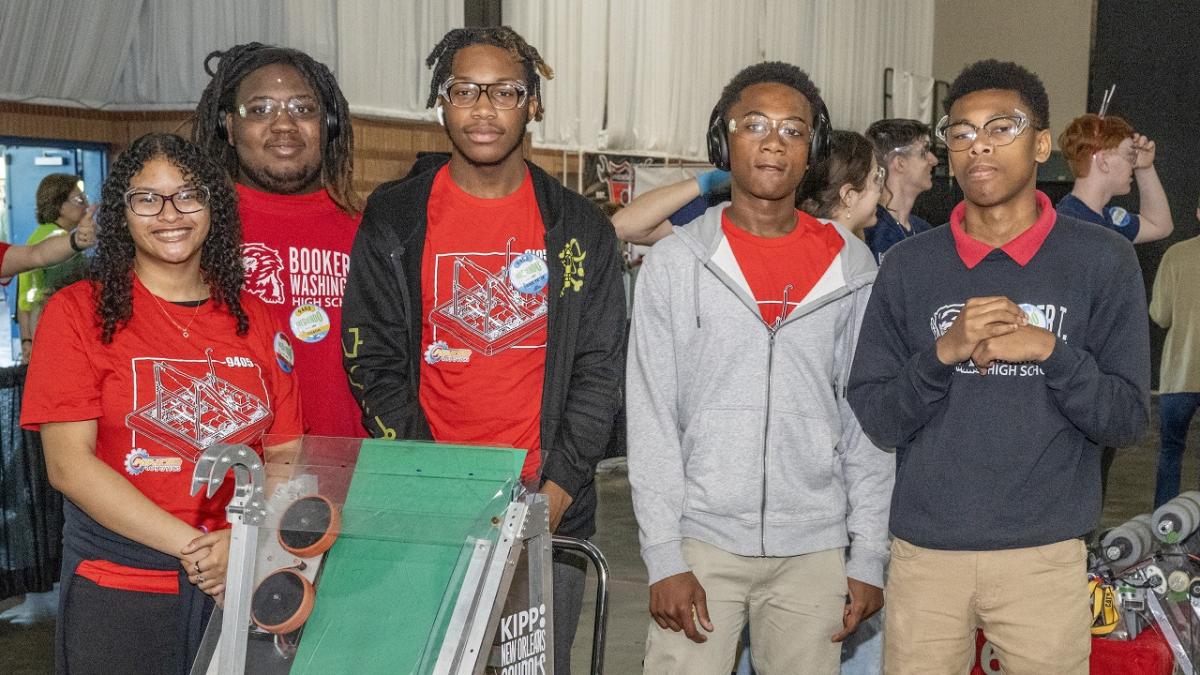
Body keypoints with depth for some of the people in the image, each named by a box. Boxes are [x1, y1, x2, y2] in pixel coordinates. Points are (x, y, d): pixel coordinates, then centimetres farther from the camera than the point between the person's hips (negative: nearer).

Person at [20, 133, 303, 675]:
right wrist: (192, 546, -16)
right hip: (116, 588, -3)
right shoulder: (78, 312, -4)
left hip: (242, 584, 3)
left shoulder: (253, 319, 5)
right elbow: (68, 463, -11)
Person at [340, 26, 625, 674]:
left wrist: (555, 492, -9)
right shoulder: (394, 219, 1)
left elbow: (600, 369, 0)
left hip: (551, 512, 1)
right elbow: (372, 362, -2)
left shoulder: (579, 227, 2)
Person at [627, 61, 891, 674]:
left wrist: (869, 555, 2)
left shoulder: (851, 268, 3)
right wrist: (664, 558, -8)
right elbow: (650, 418, -3)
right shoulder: (675, 262, -1)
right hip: (701, 538, -1)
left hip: (814, 548, 2)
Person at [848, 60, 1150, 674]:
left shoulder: (1104, 261, -2)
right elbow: (875, 420, -1)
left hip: (1046, 550, 0)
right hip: (925, 547, 1)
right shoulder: (907, 265, 1)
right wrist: (943, 353, -17)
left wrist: (1051, 352, -17)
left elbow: (1126, 420, -1)